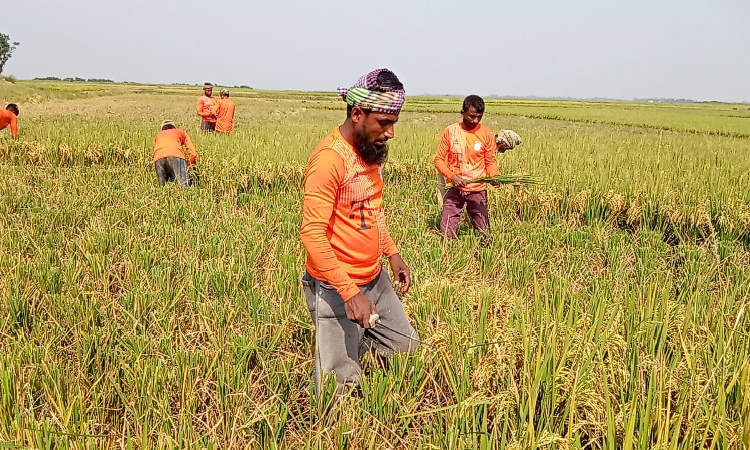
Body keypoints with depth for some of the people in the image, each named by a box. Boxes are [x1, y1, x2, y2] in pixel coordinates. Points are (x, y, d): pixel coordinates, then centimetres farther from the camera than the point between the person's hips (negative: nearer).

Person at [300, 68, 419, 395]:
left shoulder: (370, 150, 5)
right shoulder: (329, 159, -22)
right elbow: (312, 234, -25)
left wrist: (392, 253, 11)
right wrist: (350, 292, -28)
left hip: (376, 279, 8)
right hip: (336, 288, -8)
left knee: (407, 347, 17)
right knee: (342, 384, 2)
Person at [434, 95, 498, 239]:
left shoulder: (487, 134, 0)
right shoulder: (450, 131, -3)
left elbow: (490, 161, 8)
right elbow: (438, 159, 1)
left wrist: (494, 176, -14)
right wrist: (452, 176, -15)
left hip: (478, 190, 1)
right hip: (454, 189, 0)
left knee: (484, 233, 0)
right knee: (446, 233, -6)